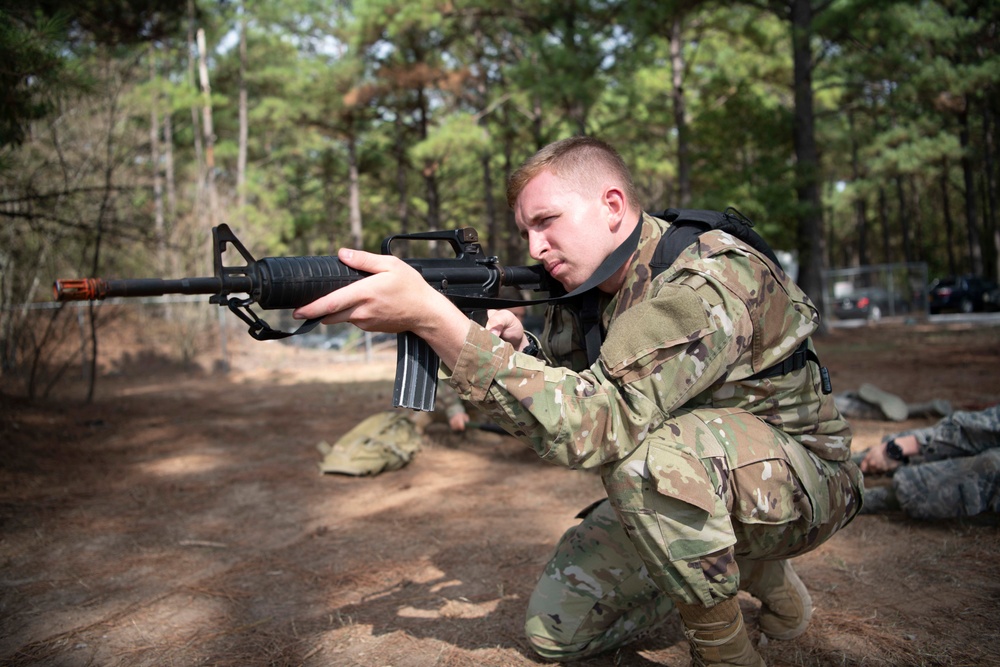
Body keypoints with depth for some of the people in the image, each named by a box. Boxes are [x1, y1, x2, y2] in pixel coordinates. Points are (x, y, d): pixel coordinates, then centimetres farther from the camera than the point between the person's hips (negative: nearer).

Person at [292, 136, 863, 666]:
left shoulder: (708, 281, -29)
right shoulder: (593, 287, -1)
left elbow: (592, 424, -40)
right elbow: (568, 402, 3)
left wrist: (432, 316, -44)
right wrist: (517, 348, -19)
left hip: (805, 475, -7)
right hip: (697, 475, 8)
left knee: (651, 451, -39)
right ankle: (749, 564, 16)